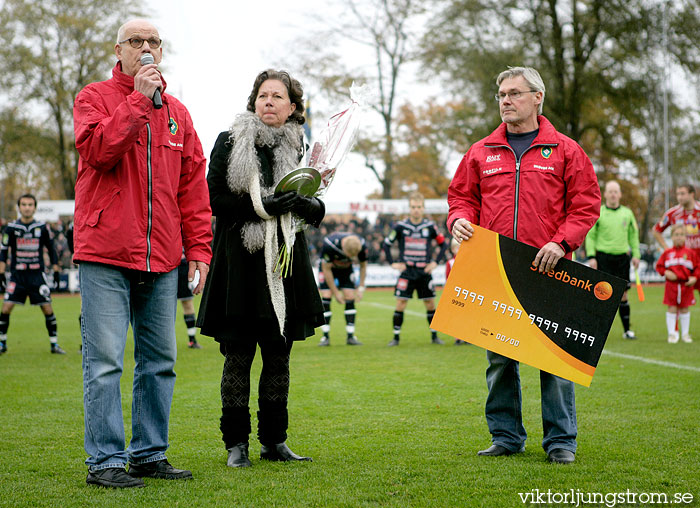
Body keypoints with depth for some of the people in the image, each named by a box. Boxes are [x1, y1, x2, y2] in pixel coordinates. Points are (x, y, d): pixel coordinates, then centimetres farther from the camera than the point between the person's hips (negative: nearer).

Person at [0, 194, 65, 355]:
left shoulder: (42, 227, 3)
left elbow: (51, 250, 11)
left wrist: (56, 272, 8)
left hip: (37, 275, 0)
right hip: (17, 275, 0)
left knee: (47, 308, -6)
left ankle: (54, 344, 5)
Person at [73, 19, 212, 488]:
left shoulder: (177, 113, 17)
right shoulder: (94, 98, 4)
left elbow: (193, 185, 15)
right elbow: (98, 149, -16)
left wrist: (198, 247, 8)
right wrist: (138, 99, -13)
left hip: (162, 259, 5)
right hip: (105, 254, -5)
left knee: (160, 360, 8)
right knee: (105, 361, -6)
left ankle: (150, 453, 17)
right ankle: (106, 460, -1)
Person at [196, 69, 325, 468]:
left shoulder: (299, 148, 11)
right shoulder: (229, 143, 1)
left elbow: (318, 209, 14)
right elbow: (214, 200, -6)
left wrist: (306, 204, -10)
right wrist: (262, 207, -17)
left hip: (285, 262, 3)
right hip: (240, 261, -3)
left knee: (279, 357, 7)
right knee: (238, 357, 0)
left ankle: (275, 440, 17)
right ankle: (237, 443, 9)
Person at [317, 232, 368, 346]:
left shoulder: (362, 245, -29)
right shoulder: (329, 244, -39)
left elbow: (363, 265, -8)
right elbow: (326, 269, -26)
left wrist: (361, 288, -9)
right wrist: (336, 292, -23)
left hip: (346, 269, 3)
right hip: (327, 267, -2)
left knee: (350, 299, -9)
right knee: (326, 298, -13)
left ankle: (350, 336, -3)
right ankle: (326, 337, -6)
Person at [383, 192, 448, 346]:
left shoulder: (430, 226, 2)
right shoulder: (400, 226, -1)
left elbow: (443, 244, 12)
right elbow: (386, 244, 7)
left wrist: (435, 262, 3)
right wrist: (392, 263, 0)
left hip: (424, 271, 1)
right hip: (406, 271, -1)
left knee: (430, 303, 3)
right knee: (400, 303, -6)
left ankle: (434, 336, 16)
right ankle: (396, 337, 2)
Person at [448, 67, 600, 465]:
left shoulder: (565, 151, 6)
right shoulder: (481, 153, 14)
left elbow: (586, 206, 2)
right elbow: (462, 196, 19)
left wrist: (561, 242, -12)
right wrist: (460, 220, -4)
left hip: (547, 270, -3)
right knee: (499, 357, 6)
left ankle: (561, 440, 9)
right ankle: (506, 435, 16)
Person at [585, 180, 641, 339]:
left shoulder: (627, 213, 9)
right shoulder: (597, 213, -1)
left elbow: (633, 235, 17)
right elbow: (590, 236, 1)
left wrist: (636, 254, 8)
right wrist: (591, 257, -8)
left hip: (622, 257, 3)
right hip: (603, 257, -3)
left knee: (623, 295, 5)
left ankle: (626, 330, 12)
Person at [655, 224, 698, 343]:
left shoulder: (690, 253, 2)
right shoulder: (667, 253, 3)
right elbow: (659, 266, 8)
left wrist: (695, 278, -8)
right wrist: (666, 273, -9)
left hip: (686, 285, 0)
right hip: (671, 285, 0)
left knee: (684, 309, 8)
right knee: (672, 309, 0)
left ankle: (685, 334, 19)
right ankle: (672, 334, 7)